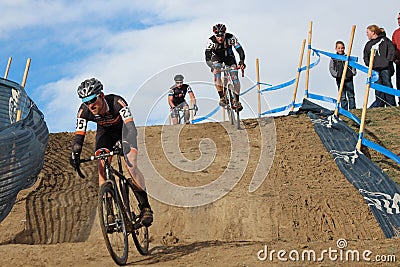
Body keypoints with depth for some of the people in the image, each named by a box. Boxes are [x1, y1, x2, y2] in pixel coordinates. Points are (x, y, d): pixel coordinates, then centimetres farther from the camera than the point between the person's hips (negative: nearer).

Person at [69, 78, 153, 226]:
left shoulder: (116, 102, -38)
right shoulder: (84, 111, -28)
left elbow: (130, 126, -47)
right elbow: (79, 134, -27)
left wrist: (128, 146, -62)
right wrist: (75, 154, -43)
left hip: (123, 129, -3)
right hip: (105, 132, 3)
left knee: (131, 166, -21)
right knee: (102, 168, -16)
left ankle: (145, 207, -9)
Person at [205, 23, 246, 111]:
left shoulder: (231, 38, -31)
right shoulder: (211, 41, -32)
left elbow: (240, 50, -34)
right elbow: (207, 57, -39)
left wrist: (241, 62, -52)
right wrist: (213, 66, -57)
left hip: (229, 56, 1)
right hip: (217, 57, -1)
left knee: (235, 77, -15)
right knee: (216, 70, -30)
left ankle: (236, 101, -2)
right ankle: (222, 97, -27)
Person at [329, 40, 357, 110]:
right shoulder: (333, 59, 5)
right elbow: (331, 68, 3)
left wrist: (353, 72, -6)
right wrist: (336, 74, -10)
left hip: (349, 79, 1)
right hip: (340, 80, 0)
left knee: (351, 95, 2)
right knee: (342, 97, 2)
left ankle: (352, 109, 6)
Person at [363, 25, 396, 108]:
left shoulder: (384, 40, 7)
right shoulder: (368, 44, 19)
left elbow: (391, 49, 0)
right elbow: (365, 56, 24)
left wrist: (388, 60, -9)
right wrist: (368, 64, 6)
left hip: (385, 67, -3)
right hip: (375, 68, 3)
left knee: (387, 85, -3)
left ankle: (391, 105, 1)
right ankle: (379, 104, -1)